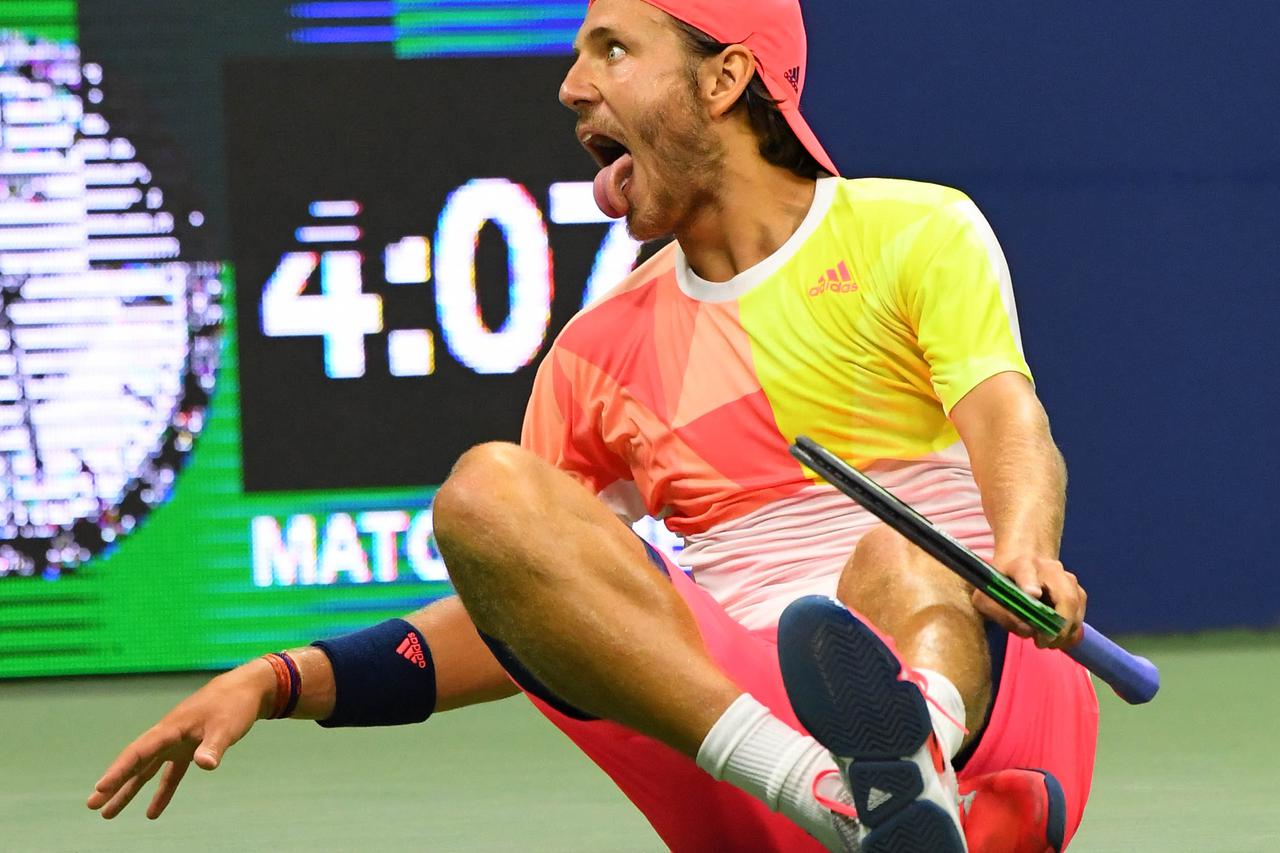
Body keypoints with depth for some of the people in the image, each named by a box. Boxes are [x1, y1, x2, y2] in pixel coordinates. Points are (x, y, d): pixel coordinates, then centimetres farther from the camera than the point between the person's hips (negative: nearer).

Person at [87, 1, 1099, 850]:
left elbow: (1008, 424, -10)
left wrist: (1024, 555, -33)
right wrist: (277, 684, 15)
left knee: (894, 561, -36)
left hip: (987, 683, -3)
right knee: (485, 492, -19)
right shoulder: (601, 350, 21)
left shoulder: (918, 231, 8)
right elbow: (514, 617, 26)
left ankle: (905, 758, -72)